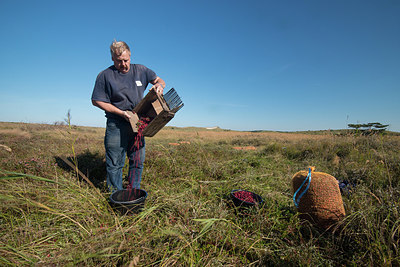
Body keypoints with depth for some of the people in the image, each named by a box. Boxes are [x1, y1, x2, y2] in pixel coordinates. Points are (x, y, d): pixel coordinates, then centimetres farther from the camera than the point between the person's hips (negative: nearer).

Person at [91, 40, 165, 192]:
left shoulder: (140, 70, 9)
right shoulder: (105, 75, 0)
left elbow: (159, 80, 16)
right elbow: (96, 100, -1)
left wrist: (159, 85, -11)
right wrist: (121, 112, -11)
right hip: (116, 125, -3)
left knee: (138, 160, 8)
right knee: (115, 162, 2)